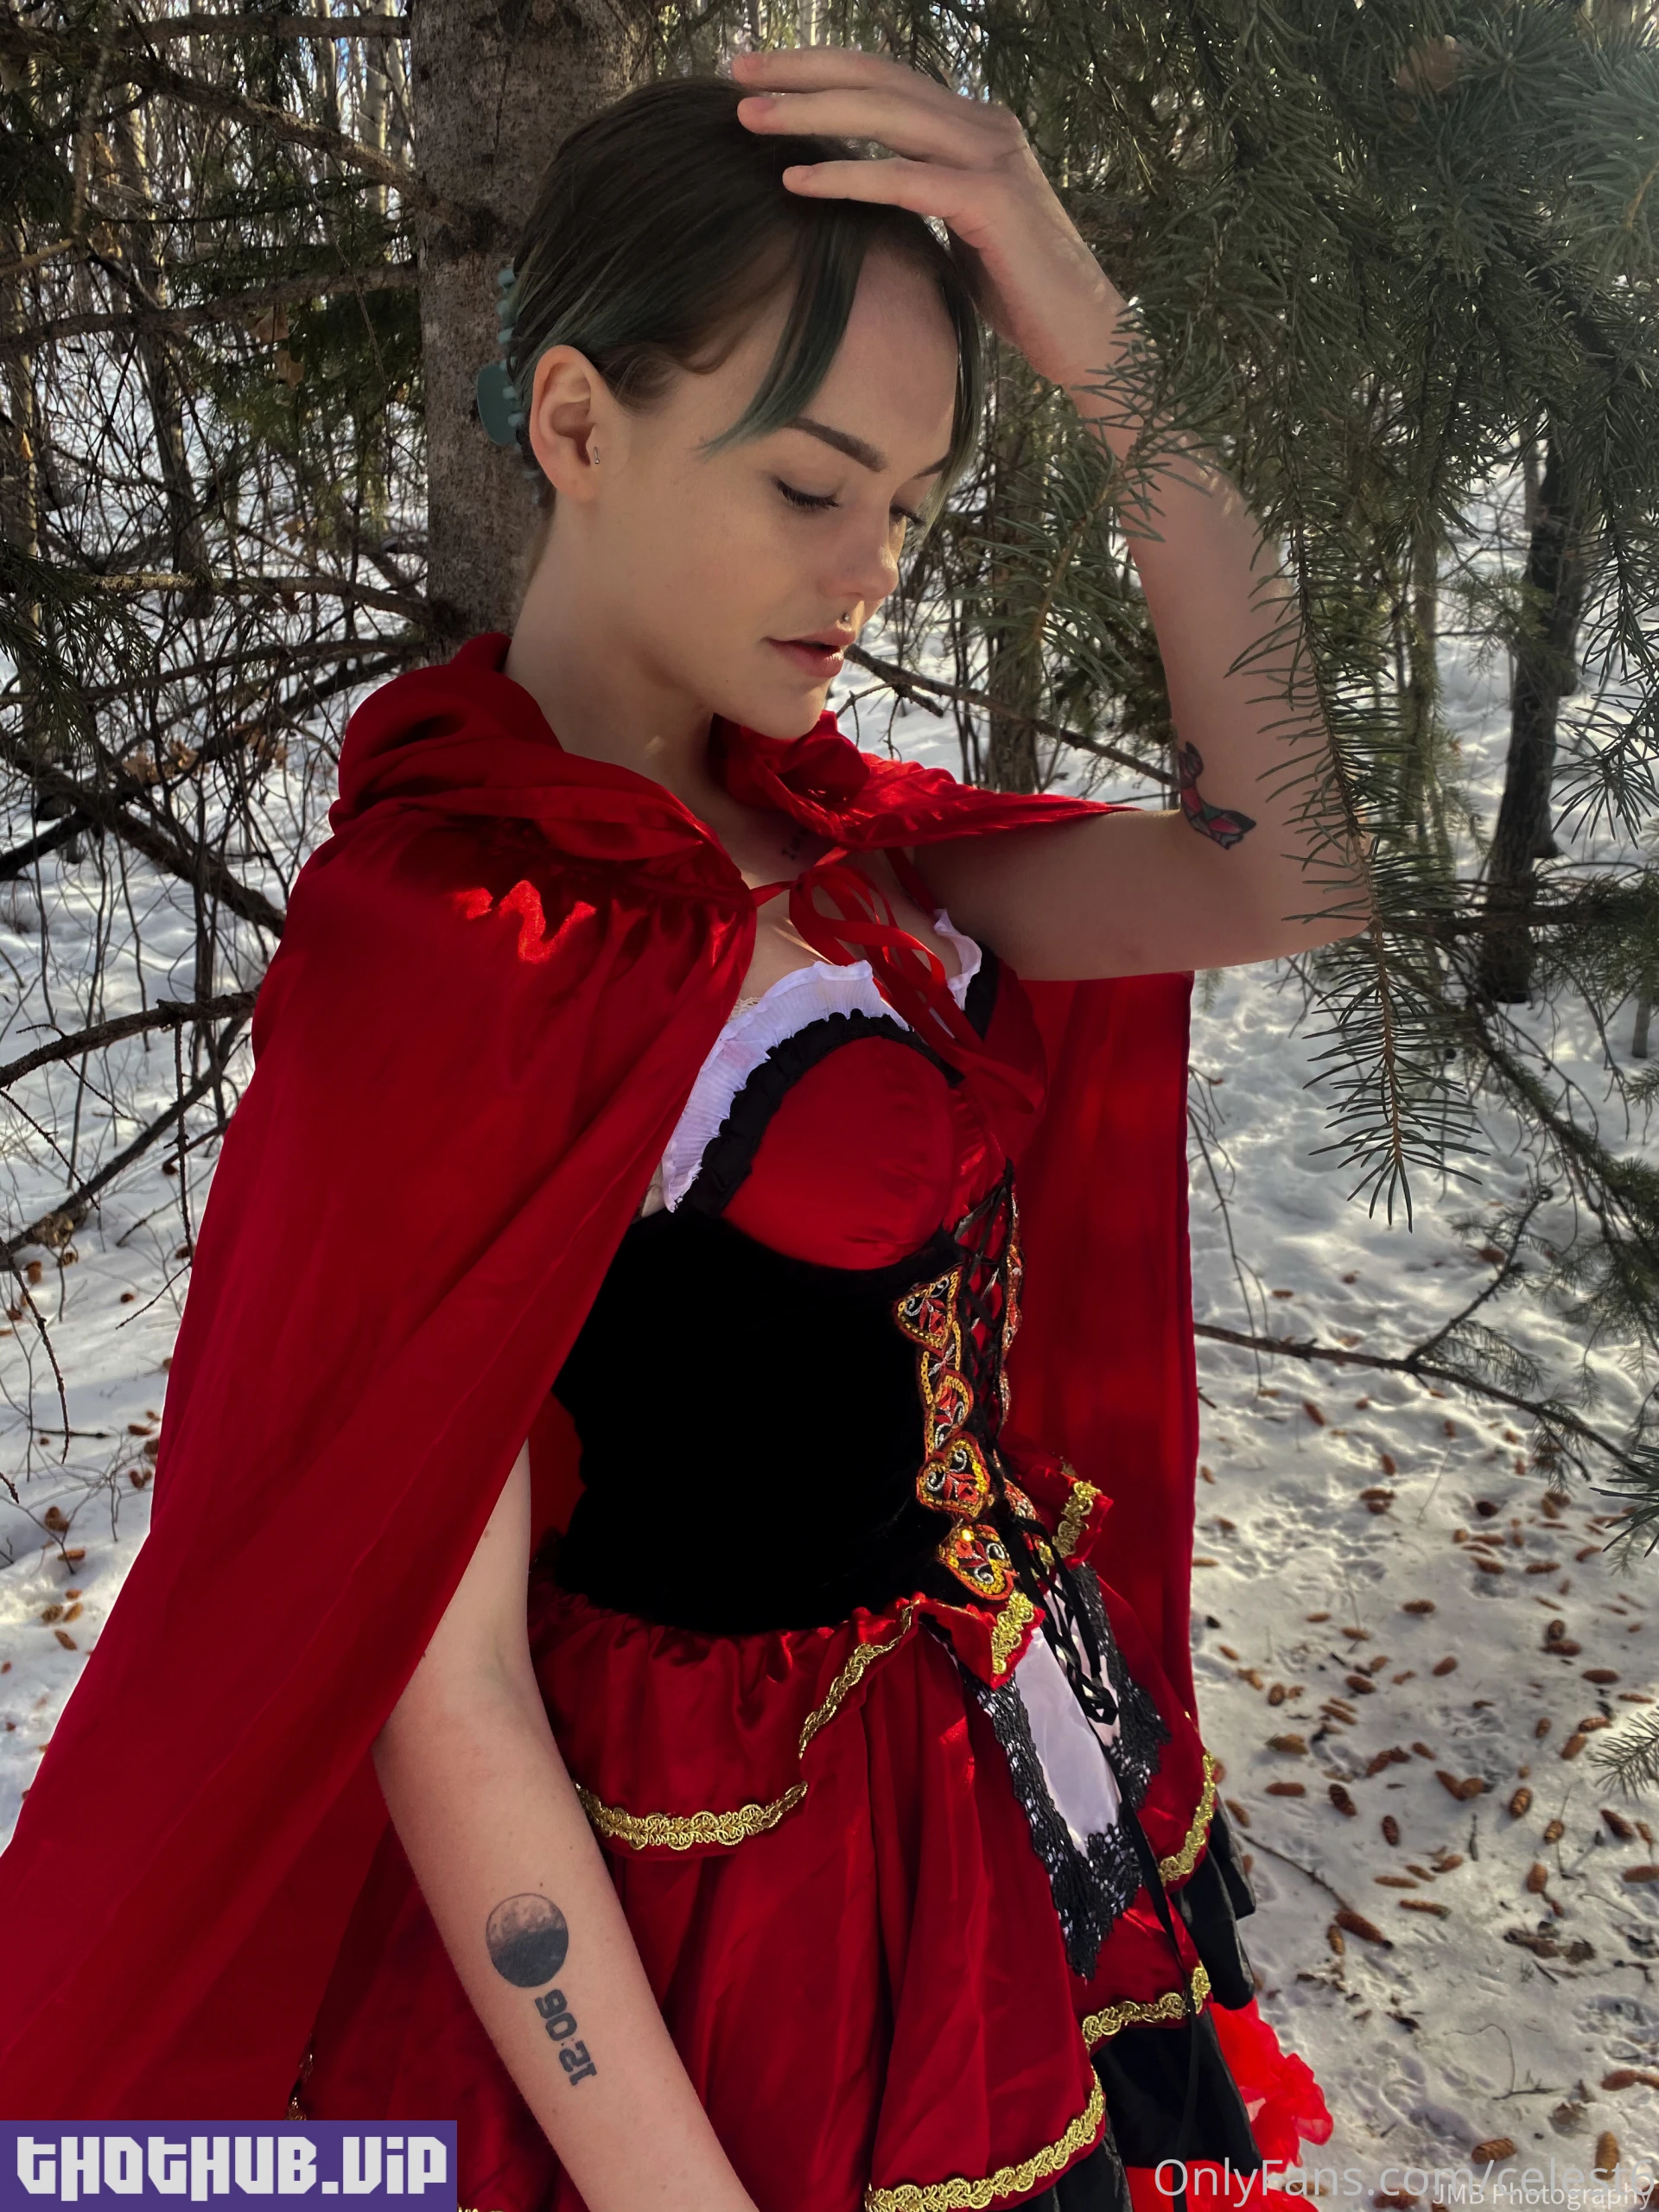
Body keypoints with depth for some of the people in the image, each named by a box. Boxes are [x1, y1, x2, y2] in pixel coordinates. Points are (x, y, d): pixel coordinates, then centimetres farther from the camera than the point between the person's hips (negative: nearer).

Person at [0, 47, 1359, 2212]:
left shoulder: (816, 831, -2)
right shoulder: (433, 925, -25)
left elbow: (1293, 869, -11)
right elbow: (439, 1686, -23)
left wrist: (1115, 357, -18)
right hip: (732, 1907, -7)